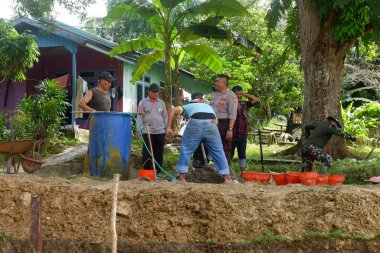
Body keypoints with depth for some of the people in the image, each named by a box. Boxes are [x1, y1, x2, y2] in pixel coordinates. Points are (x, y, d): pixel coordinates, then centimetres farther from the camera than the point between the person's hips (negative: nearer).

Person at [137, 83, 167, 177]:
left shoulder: (161, 103, 14)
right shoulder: (143, 102, 4)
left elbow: (165, 116, 16)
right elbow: (139, 116, -1)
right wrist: (139, 129, -7)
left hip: (160, 131, 3)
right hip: (147, 131, -3)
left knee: (159, 152, 6)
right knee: (147, 152, -4)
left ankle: (158, 171, 14)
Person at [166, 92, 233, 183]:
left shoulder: (188, 106, 32)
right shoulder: (208, 106, 40)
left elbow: (173, 110, 16)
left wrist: (169, 127, 14)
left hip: (195, 124, -2)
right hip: (211, 125, 2)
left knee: (185, 151, 13)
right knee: (218, 152, 14)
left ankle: (182, 177, 14)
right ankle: (227, 178, 17)